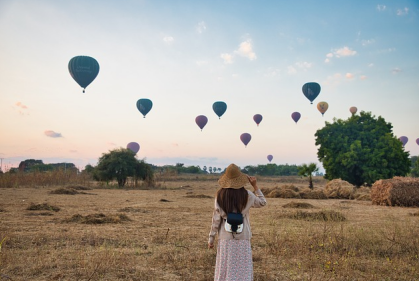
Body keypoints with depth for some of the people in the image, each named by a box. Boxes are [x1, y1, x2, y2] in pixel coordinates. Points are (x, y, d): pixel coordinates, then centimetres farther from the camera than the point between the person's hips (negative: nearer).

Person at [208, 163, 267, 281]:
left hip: (226, 238, 1)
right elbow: (262, 203, 12)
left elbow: (216, 218, -3)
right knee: (242, 270, 9)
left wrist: (211, 238, 5)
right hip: (242, 238, -1)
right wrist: (255, 186, 10)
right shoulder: (247, 195, -7)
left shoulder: (220, 195, -6)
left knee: (224, 271, 11)